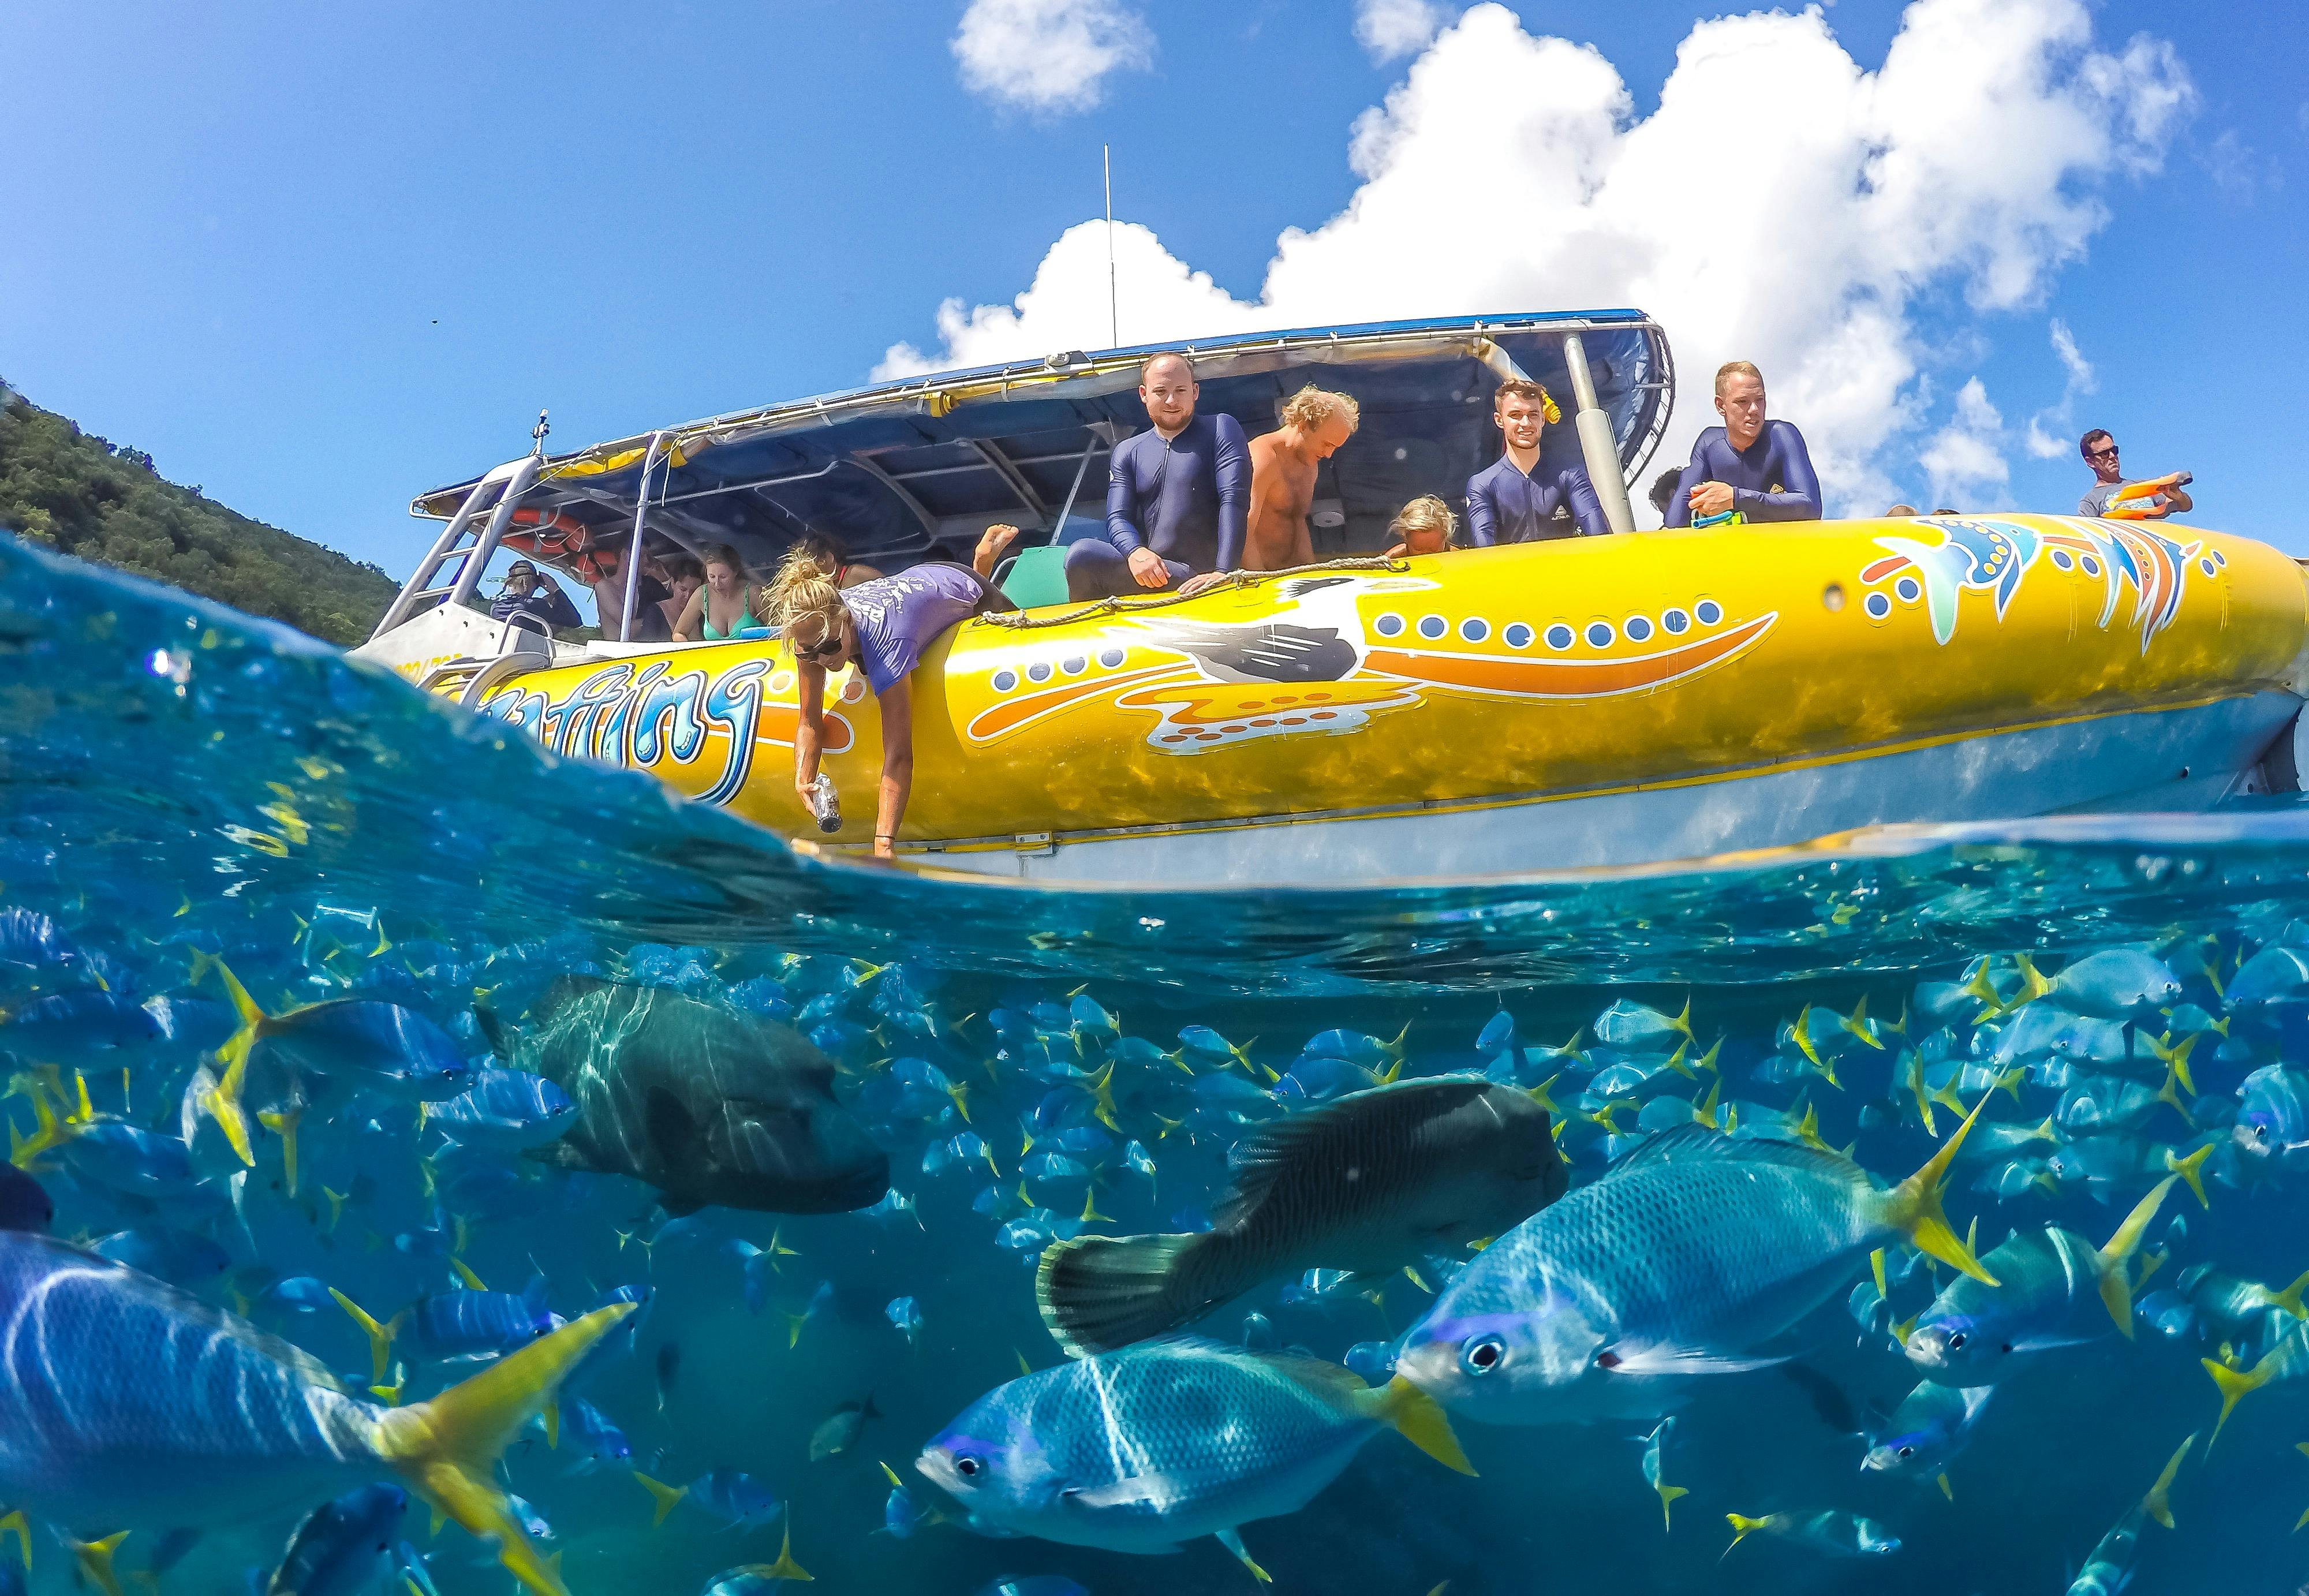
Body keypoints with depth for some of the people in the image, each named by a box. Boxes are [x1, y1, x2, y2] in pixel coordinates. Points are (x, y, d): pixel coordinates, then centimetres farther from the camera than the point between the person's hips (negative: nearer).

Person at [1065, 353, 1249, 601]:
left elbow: (1234, 500, -9)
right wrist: (1136, 552, -20)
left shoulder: (1221, 429, 4)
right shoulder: (1127, 452, 18)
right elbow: (1117, 519, 7)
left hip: (1209, 576, -4)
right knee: (1081, 553, -26)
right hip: (1151, 571, 4)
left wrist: (1224, 572, -23)